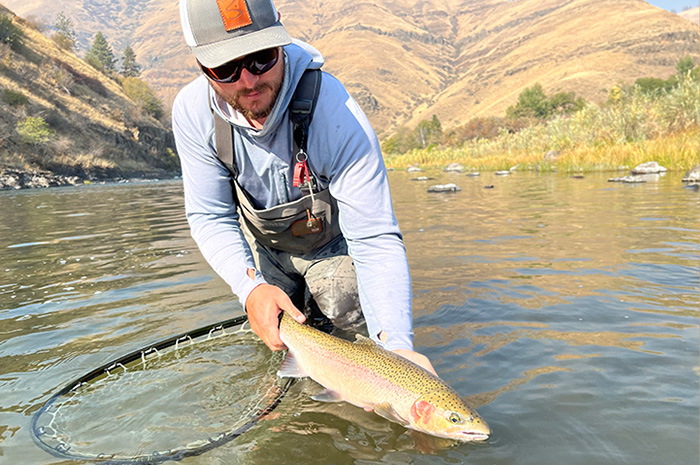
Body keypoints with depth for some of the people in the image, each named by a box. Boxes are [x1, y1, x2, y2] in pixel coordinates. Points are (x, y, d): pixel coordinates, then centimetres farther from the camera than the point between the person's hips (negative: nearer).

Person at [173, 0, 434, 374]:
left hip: (331, 243, -3)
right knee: (270, 335, 11)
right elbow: (210, 217, -18)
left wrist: (396, 343, -52)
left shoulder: (336, 113, -39)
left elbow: (375, 239, -39)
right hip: (263, 245, 3)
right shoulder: (192, 112, -26)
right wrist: (250, 286, -36)